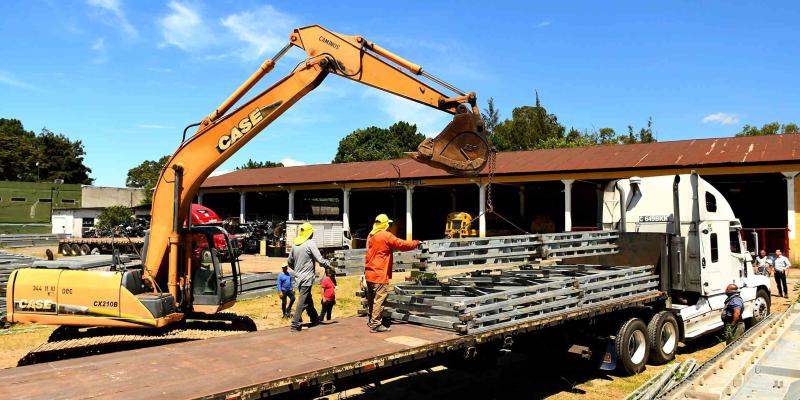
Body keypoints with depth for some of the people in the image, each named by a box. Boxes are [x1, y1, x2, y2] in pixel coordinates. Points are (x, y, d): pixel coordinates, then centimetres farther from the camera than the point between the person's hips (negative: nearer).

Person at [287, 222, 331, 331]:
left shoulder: (295, 245, 6)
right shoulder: (310, 243, -14)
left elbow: (290, 262, 15)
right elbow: (320, 259, -17)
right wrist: (329, 265, 0)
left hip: (299, 277, 7)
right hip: (307, 277, -7)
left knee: (308, 299, 20)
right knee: (302, 301, -4)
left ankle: (315, 319, 33)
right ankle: (295, 324, -7)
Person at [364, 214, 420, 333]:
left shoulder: (370, 236, 13)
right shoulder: (386, 236, -12)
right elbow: (401, 244, -12)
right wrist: (416, 243, 1)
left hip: (369, 273, 9)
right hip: (379, 274, -9)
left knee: (371, 299, 17)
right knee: (379, 299, -6)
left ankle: (371, 321, 28)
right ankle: (375, 324, -6)